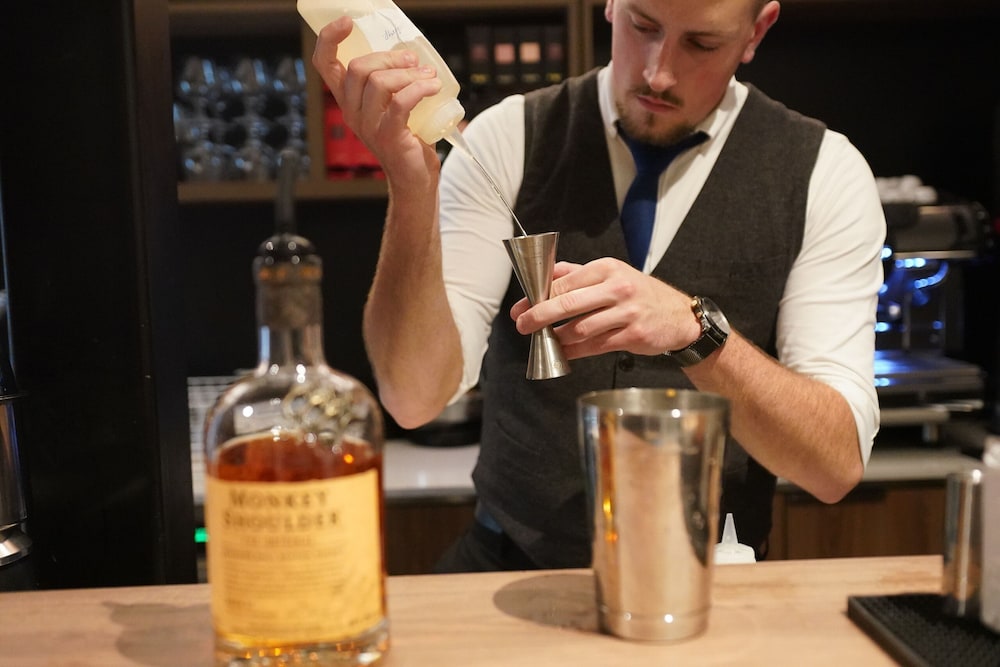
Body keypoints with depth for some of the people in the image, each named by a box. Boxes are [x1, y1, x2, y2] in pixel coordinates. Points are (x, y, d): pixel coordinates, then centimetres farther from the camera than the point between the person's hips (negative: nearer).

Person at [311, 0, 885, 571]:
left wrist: (695, 329, -27)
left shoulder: (826, 174, -4)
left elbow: (839, 462, -11)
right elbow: (414, 397, -12)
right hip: (509, 565, -1)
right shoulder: (506, 140, -3)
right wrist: (411, 185, -26)